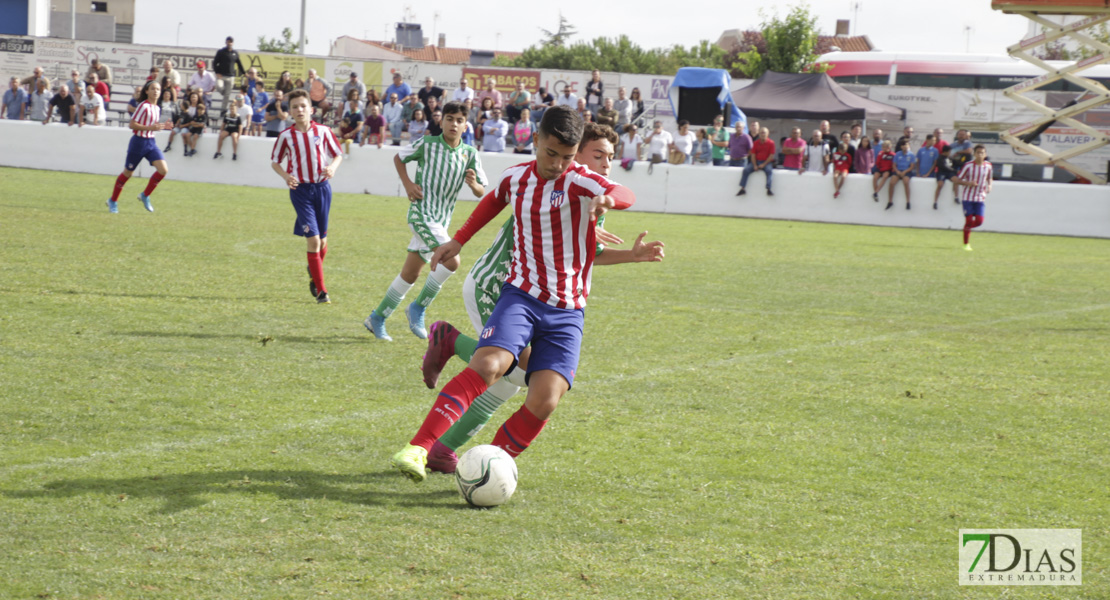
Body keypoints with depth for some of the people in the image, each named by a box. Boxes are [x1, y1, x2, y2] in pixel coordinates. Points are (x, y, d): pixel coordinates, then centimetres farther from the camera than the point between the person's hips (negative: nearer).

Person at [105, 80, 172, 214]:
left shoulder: (157, 108, 9)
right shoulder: (144, 106, -15)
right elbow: (132, 124, -18)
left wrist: (162, 126, 4)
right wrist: (150, 127, -25)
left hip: (151, 142, 7)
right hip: (139, 142, -7)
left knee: (163, 169, -10)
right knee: (128, 173, 5)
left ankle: (145, 196, 7)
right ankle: (113, 201, 22)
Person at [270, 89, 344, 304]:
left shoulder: (323, 131, 1)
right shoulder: (286, 136, -2)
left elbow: (338, 155, 10)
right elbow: (275, 161, 8)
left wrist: (332, 167, -12)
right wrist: (286, 176, -11)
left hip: (322, 187, 2)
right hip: (300, 190, -2)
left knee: (322, 239, 9)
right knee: (312, 238, -11)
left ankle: (314, 273, 40)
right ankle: (321, 290, -8)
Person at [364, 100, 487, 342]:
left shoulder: (470, 154, 4)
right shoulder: (427, 144, -6)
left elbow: (481, 192, 5)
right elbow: (399, 158, 11)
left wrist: (474, 183, -17)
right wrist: (407, 184, -3)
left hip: (442, 220, 6)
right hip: (422, 213, -6)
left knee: (410, 274, 11)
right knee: (451, 261, -21)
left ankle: (377, 318, 23)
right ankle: (418, 308, -5)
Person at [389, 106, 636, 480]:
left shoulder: (578, 182, -10)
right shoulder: (516, 177, 4)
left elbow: (625, 195, -32)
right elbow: (493, 201, 30)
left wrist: (609, 199, -55)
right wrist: (459, 241, 30)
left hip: (567, 312, -1)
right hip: (521, 295, 1)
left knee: (544, 402, -17)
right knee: (487, 365, -27)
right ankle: (418, 449, -32)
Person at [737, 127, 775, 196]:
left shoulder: (771, 143, -2)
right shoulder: (756, 143, 8)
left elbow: (771, 156, -7)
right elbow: (753, 155, 6)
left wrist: (764, 164, -15)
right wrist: (754, 165, -9)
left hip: (766, 162, -3)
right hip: (756, 162, 3)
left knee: (769, 170, -34)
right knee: (746, 170, -18)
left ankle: (769, 189, -40)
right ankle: (743, 189, -18)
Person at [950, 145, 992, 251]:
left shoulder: (988, 166, 1)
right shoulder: (968, 166, -9)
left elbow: (990, 179, 19)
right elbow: (957, 180, -6)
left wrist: (989, 186, -3)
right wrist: (968, 183, -22)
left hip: (980, 198, 3)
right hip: (968, 197, -3)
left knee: (979, 221, -7)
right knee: (969, 219, -6)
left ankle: (967, 228, 27)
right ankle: (966, 244, 8)